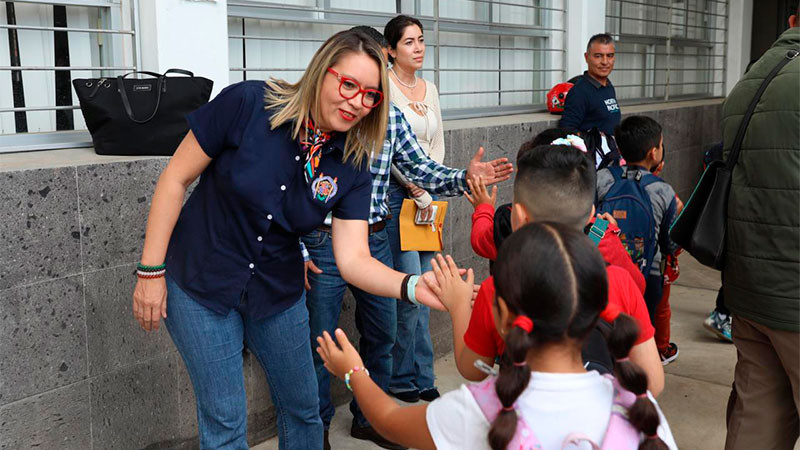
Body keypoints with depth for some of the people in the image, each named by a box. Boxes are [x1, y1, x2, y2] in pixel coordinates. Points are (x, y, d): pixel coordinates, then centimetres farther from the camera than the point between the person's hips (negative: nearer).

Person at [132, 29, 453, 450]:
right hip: (200, 285, -3)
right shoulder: (247, 104, -21)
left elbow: (353, 260, -17)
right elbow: (175, 179, -13)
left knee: (303, 409, 16)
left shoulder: (352, 164, -11)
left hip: (278, 290, 4)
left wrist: (414, 286, -35)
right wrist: (151, 270, -13)